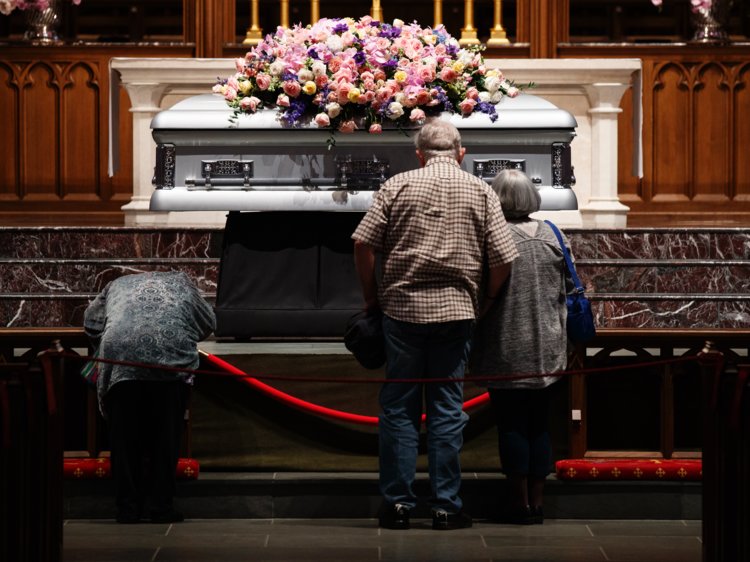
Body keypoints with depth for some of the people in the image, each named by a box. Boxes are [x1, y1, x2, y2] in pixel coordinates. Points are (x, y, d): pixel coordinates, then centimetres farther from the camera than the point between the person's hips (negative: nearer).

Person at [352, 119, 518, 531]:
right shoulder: (480, 192, 5)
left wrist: (372, 297, 8)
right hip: (455, 311, 0)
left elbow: (363, 243, -3)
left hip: (402, 308, 0)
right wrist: (483, 304, 13)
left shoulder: (397, 186, 3)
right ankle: (446, 507, 5)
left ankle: (397, 504, 6)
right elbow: (503, 259, 0)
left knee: (399, 408, 6)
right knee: (447, 409, 4)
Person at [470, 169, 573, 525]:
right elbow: (564, 290, 10)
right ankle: (536, 500, 13)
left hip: (508, 349, -5)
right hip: (546, 350, 5)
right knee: (538, 424, 11)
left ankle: (520, 502, 1)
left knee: (511, 425, 1)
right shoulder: (550, 235, 3)